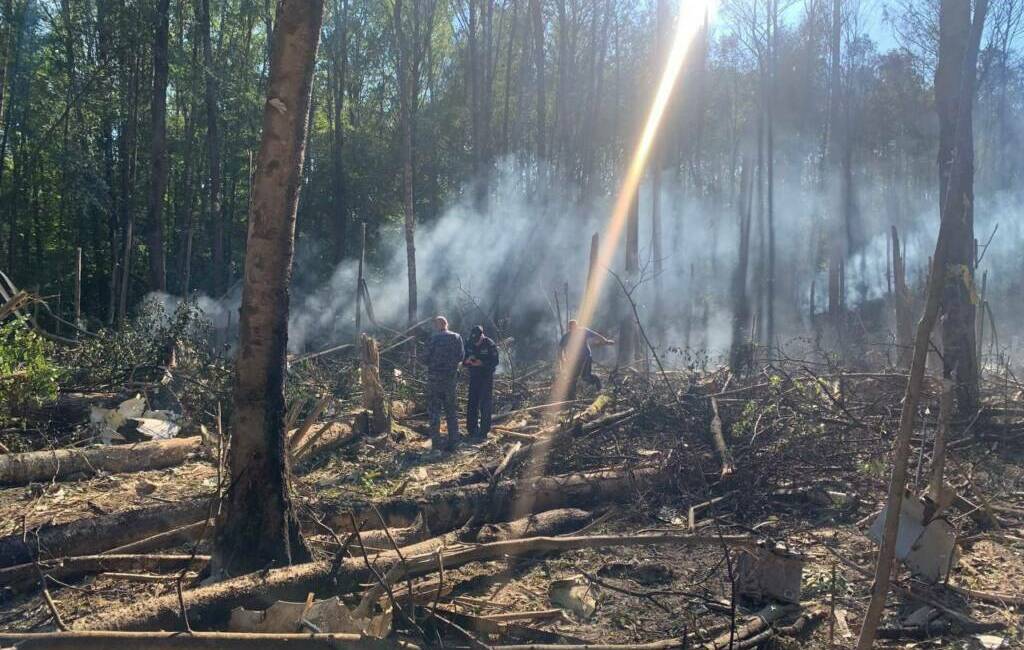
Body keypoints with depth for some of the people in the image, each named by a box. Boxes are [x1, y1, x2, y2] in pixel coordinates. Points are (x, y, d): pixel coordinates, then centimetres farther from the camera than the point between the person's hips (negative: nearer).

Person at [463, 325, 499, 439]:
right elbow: (463, 360, 4)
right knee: (472, 404, 5)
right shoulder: (468, 343, -2)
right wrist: (467, 361, -19)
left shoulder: (490, 345, -14)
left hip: (487, 378, -4)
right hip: (474, 377, 4)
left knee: (485, 405, -5)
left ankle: (483, 432, -1)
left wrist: (482, 363, -27)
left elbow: (495, 362, -14)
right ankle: (472, 430, 15)